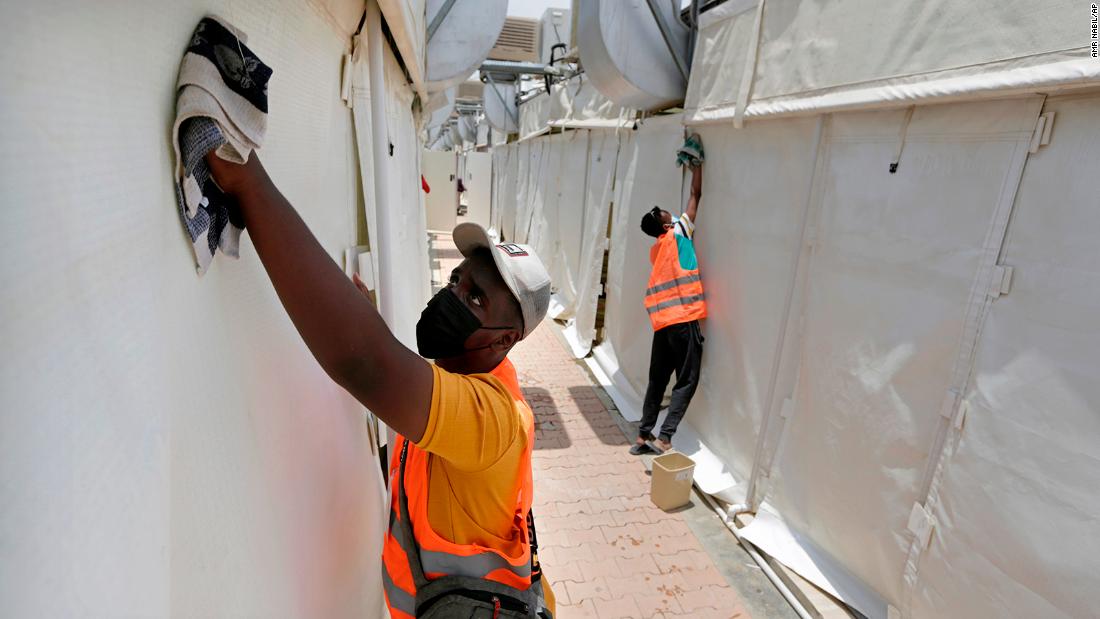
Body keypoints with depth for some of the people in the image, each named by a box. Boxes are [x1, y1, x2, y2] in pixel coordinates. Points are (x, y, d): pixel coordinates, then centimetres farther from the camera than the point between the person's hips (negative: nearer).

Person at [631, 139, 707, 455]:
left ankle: (644, 435, 16)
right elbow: (696, 194, 5)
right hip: (684, 319, -7)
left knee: (657, 380, 13)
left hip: (662, 321, 7)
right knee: (686, 382, -1)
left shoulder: (657, 249, 15)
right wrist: (696, 162, 16)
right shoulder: (678, 233, -2)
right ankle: (664, 438, -8)